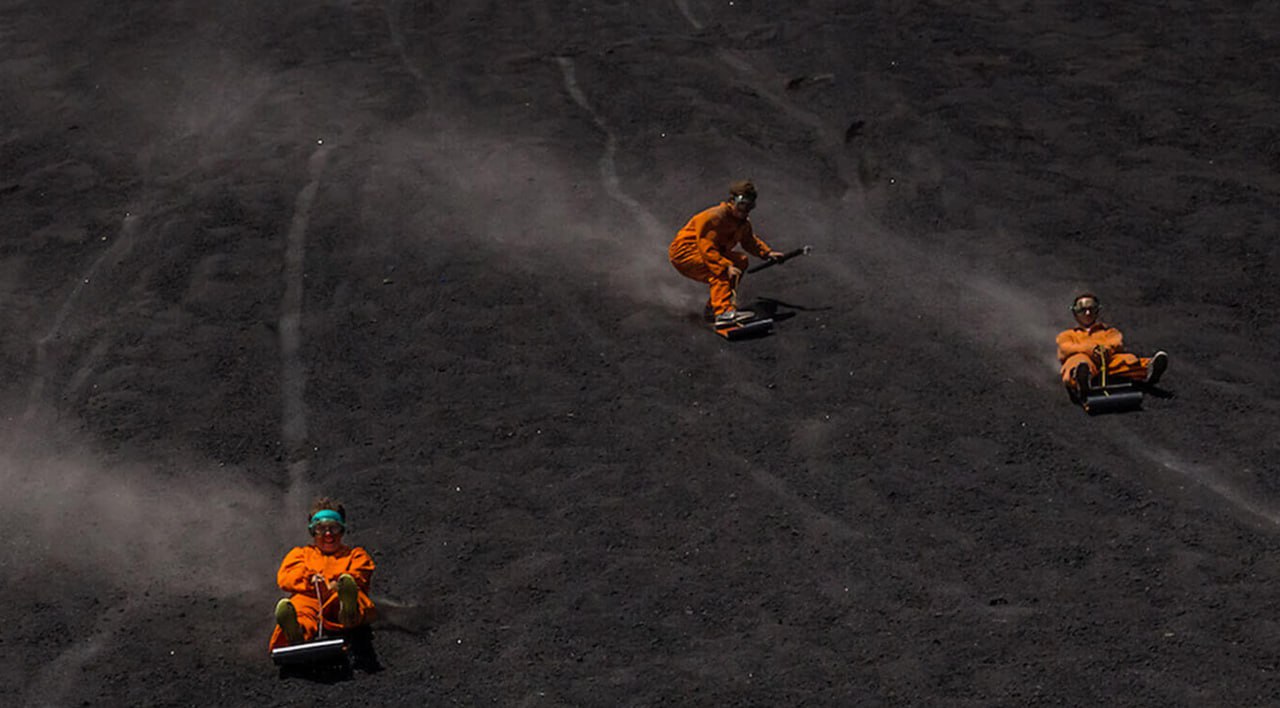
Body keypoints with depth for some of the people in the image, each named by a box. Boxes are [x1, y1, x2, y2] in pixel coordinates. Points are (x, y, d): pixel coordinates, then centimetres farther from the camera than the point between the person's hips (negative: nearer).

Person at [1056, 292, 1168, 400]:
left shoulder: (1110, 332, 39)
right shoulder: (1066, 335, 35)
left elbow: (1117, 343, 13)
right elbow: (1066, 348, 9)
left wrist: (1106, 348, -15)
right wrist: (1091, 348, -14)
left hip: (1108, 360, 3)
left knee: (1127, 359, -34)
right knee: (1078, 360, -43)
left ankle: (1149, 369, -67)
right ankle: (1081, 377, -79)